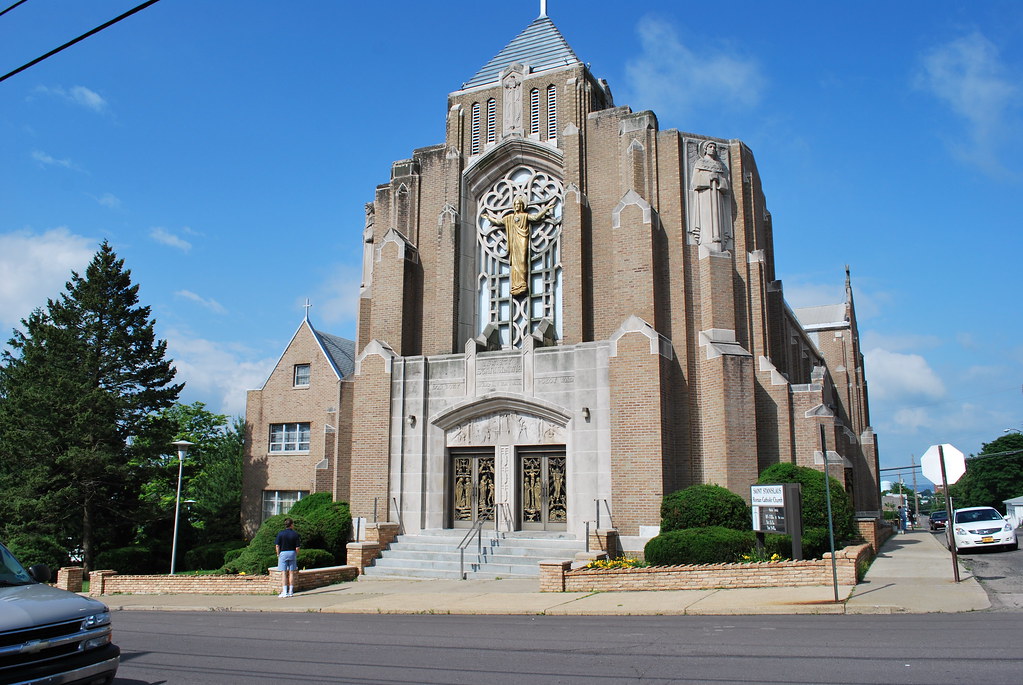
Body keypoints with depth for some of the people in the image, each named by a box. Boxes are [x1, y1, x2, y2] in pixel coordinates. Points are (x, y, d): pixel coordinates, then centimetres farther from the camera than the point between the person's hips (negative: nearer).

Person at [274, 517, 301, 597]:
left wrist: (278, 555, 6)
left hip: (283, 553, -1)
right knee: (291, 573, 6)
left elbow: (277, 546, -5)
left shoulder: (280, 534, -1)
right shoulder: (295, 534, -1)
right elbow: (297, 547, -3)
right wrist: (296, 555, 11)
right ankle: (290, 591, 8)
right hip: (292, 553, 1)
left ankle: (285, 592, -2)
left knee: (284, 573, 0)